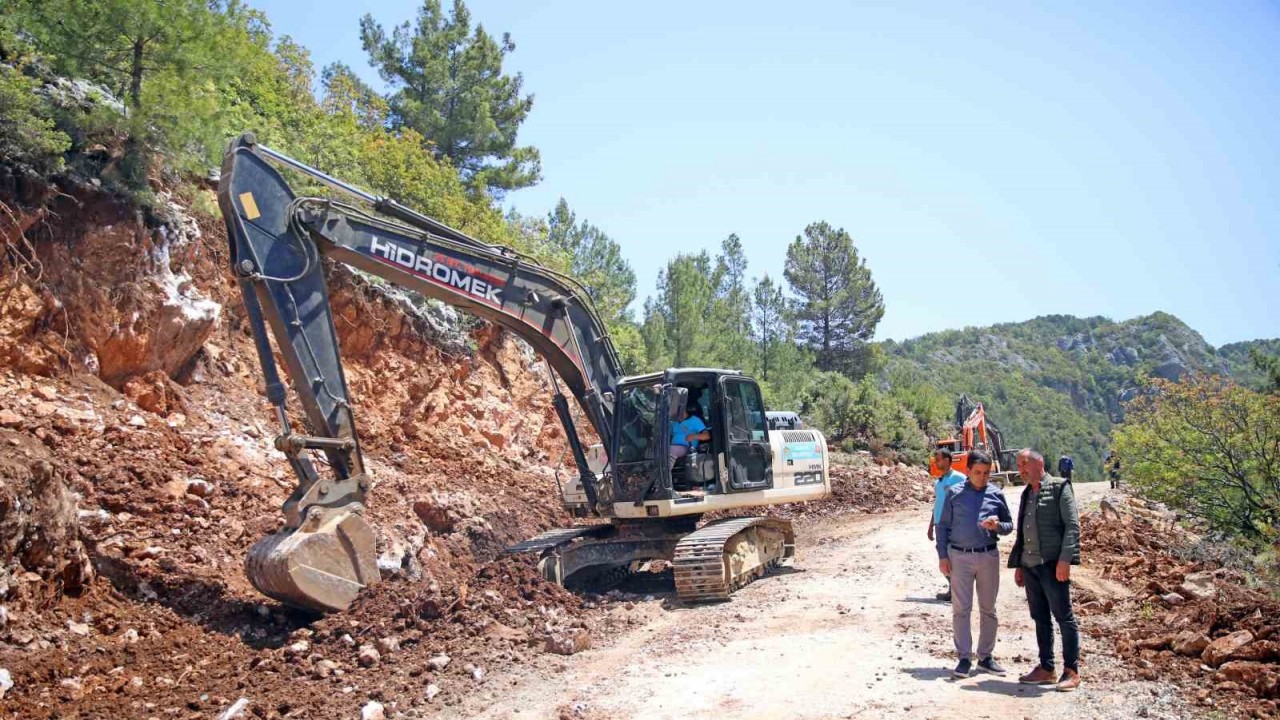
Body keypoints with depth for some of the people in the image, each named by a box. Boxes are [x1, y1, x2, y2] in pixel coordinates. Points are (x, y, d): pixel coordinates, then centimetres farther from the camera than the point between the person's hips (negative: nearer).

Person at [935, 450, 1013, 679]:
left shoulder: (996, 494, 5)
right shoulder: (954, 493, 1)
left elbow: (1009, 525, 11)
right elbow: (943, 525, 3)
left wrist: (997, 526, -13)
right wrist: (942, 555, -3)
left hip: (989, 556, 2)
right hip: (960, 557, -2)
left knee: (988, 608, 9)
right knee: (961, 609, -2)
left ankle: (985, 657, 19)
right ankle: (964, 658, 4)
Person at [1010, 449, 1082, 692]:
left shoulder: (1059, 487, -4)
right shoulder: (1026, 494, 18)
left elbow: (1072, 525, -11)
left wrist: (1065, 559, -19)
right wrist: (1018, 565, 18)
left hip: (1052, 563, -7)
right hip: (1029, 565, 7)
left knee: (1064, 617, -2)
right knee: (1040, 618, 11)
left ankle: (1071, 671, 5)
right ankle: (1046, 669, 18)